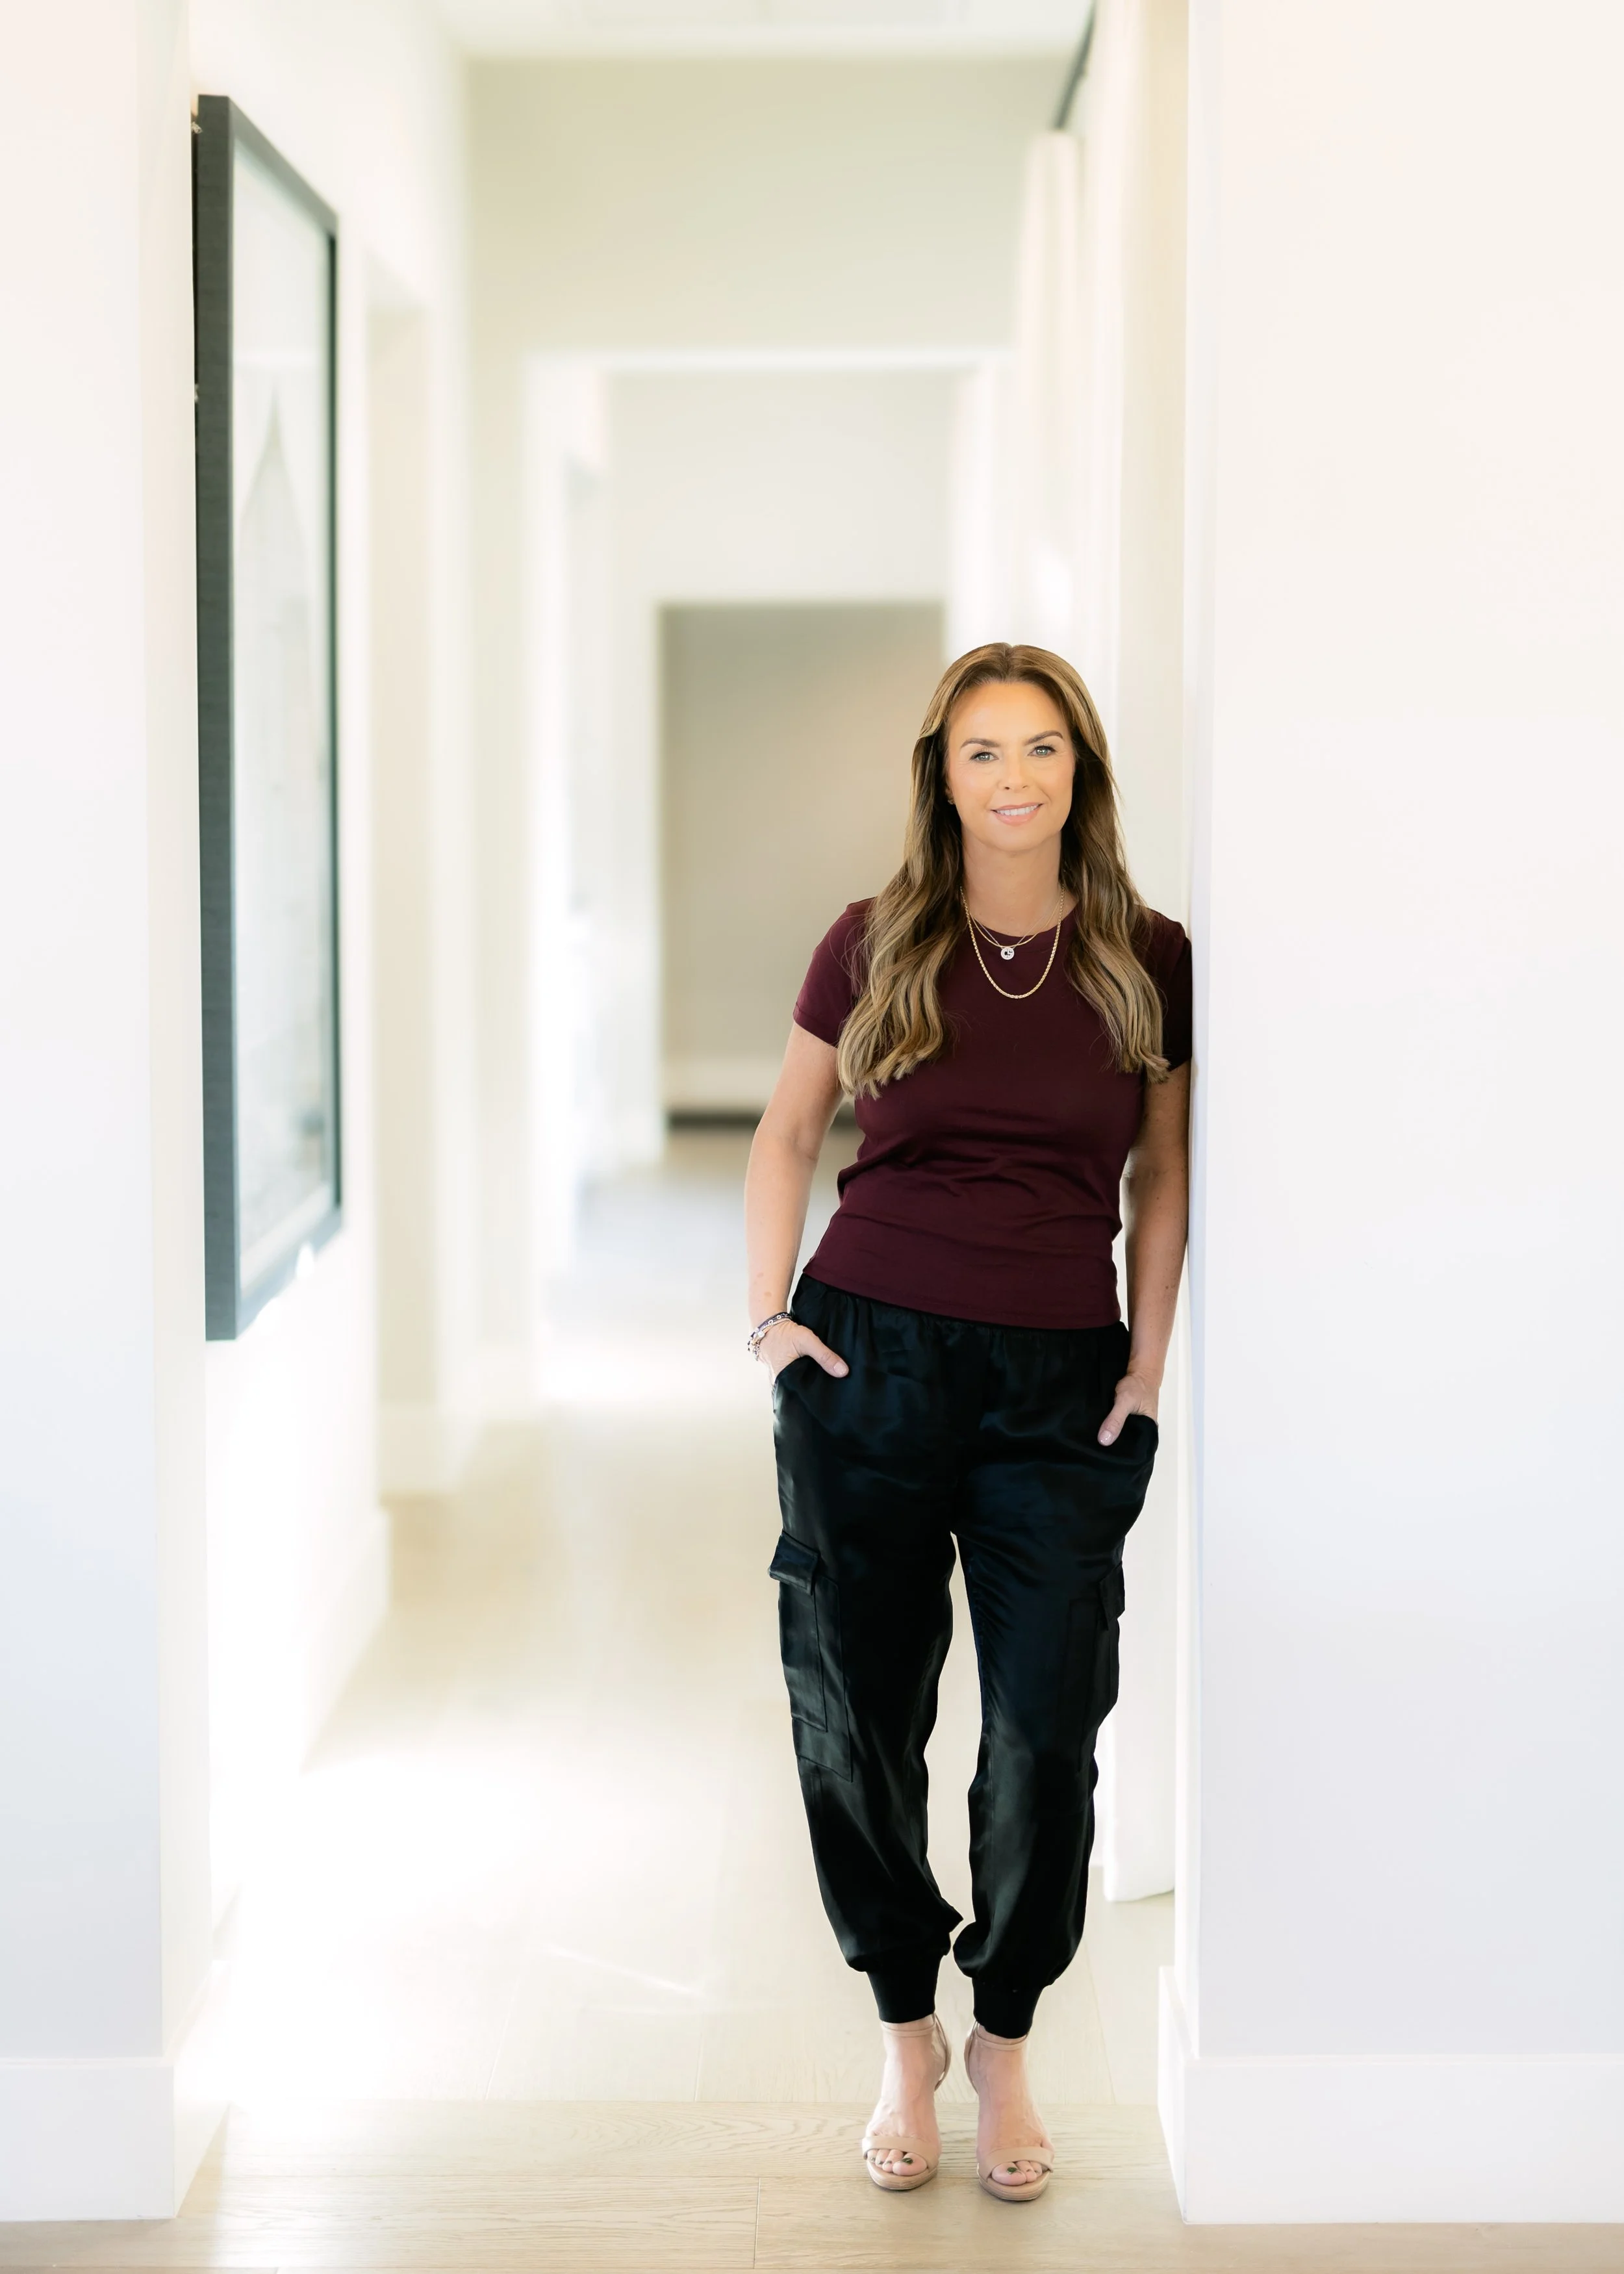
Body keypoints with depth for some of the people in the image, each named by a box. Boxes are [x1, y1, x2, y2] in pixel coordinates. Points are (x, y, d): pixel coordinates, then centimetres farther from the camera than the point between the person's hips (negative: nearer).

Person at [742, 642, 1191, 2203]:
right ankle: (905, 2036, 23)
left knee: (1049, 1729, -1)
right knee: (853, 1716, 4)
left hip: (1060, 1385, 0)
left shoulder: (1149, 962, 1)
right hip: (871, 1364, 0)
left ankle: (1006, 2043, 20)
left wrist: (1149, 1364, 4)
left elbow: (1163, 1177, 10)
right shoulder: (875, 946, 1)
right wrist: (768, 1313, 2)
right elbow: (786, 1136, 12)